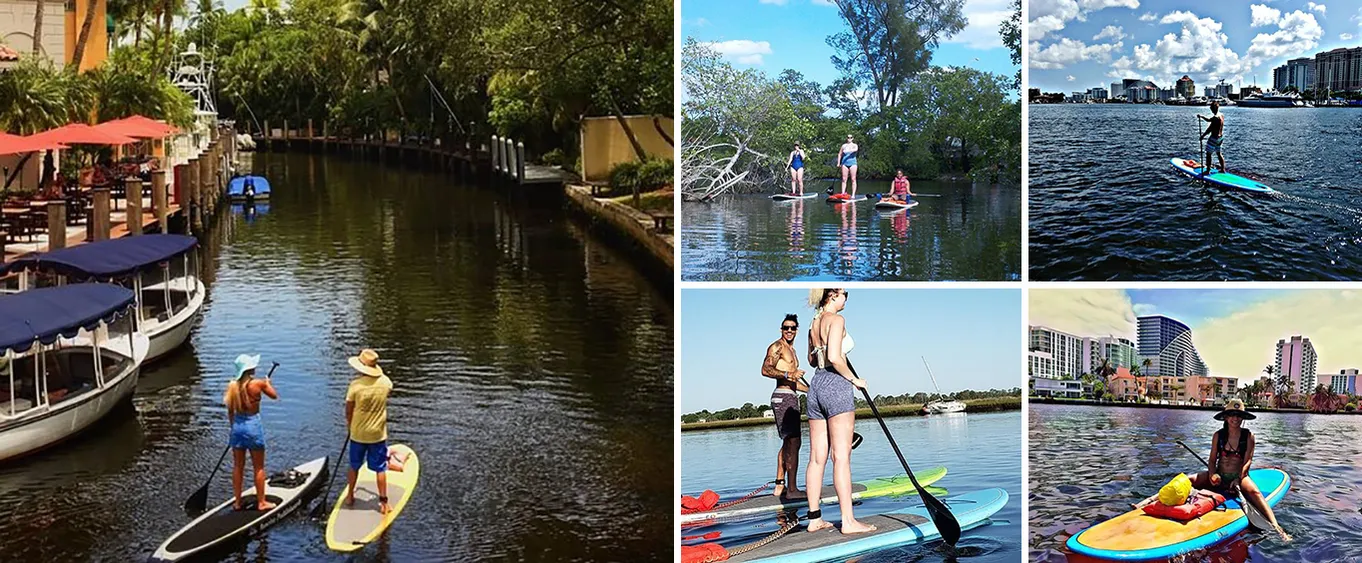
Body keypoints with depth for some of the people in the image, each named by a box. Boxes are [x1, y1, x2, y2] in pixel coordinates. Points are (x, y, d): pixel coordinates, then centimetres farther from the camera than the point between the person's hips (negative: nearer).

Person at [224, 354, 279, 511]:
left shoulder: (232, 386, -3)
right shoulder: (258, 384, -15)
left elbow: (230, 412, 5)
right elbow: (274, 396, 2)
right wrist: (268, 383, 20)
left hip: (237, 425, 4)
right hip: (253, 425, -4)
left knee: (238, 466, 14)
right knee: (259, 467, 7)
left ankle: (237, 501, 22)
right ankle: (261, 502, 13)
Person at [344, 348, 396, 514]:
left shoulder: (356, 384, -19)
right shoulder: (385, 382, -10)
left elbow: (348, 409, -7)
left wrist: (349, 423, 11)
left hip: (358, 433, -1)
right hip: (378, 433, 1)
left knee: (354, 466, 19)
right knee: (380, 469, 9)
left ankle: (350, 497, 33)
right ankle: (383, 502, 10)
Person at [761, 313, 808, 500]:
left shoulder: (791, 350, 24)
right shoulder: (777, 347, -6)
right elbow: (766, 369, -21)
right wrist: (789, 374, -31)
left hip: (791, 398, 11)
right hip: (783, 398, -11)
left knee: (788, 443, 13)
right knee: (794, 443, -15)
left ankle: (779, 486, 19)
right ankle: (792, 489, -17)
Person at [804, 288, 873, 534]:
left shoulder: (814, 323, 17)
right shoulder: (836, 320, -8)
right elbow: (834, 357, -19)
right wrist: (855, 379, -7)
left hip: (816, 384, 8)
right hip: (836, 385, -8)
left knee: (817, 457, 7)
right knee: (841, 456, -8)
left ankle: (814, 518, 8)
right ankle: (848, 521, -9)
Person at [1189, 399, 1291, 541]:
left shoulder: (1248, 436, 1)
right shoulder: (1218, 435, 5)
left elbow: (1248, 461, -6)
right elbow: (1212, 460, 6)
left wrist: (1238, 479, -22)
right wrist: (1213, 474, -16)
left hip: (1240, 476, -3)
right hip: (1220, 477, 3)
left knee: (1254, 492, -36)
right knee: (1187, 481, -23)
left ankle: (1275, 527, -50)